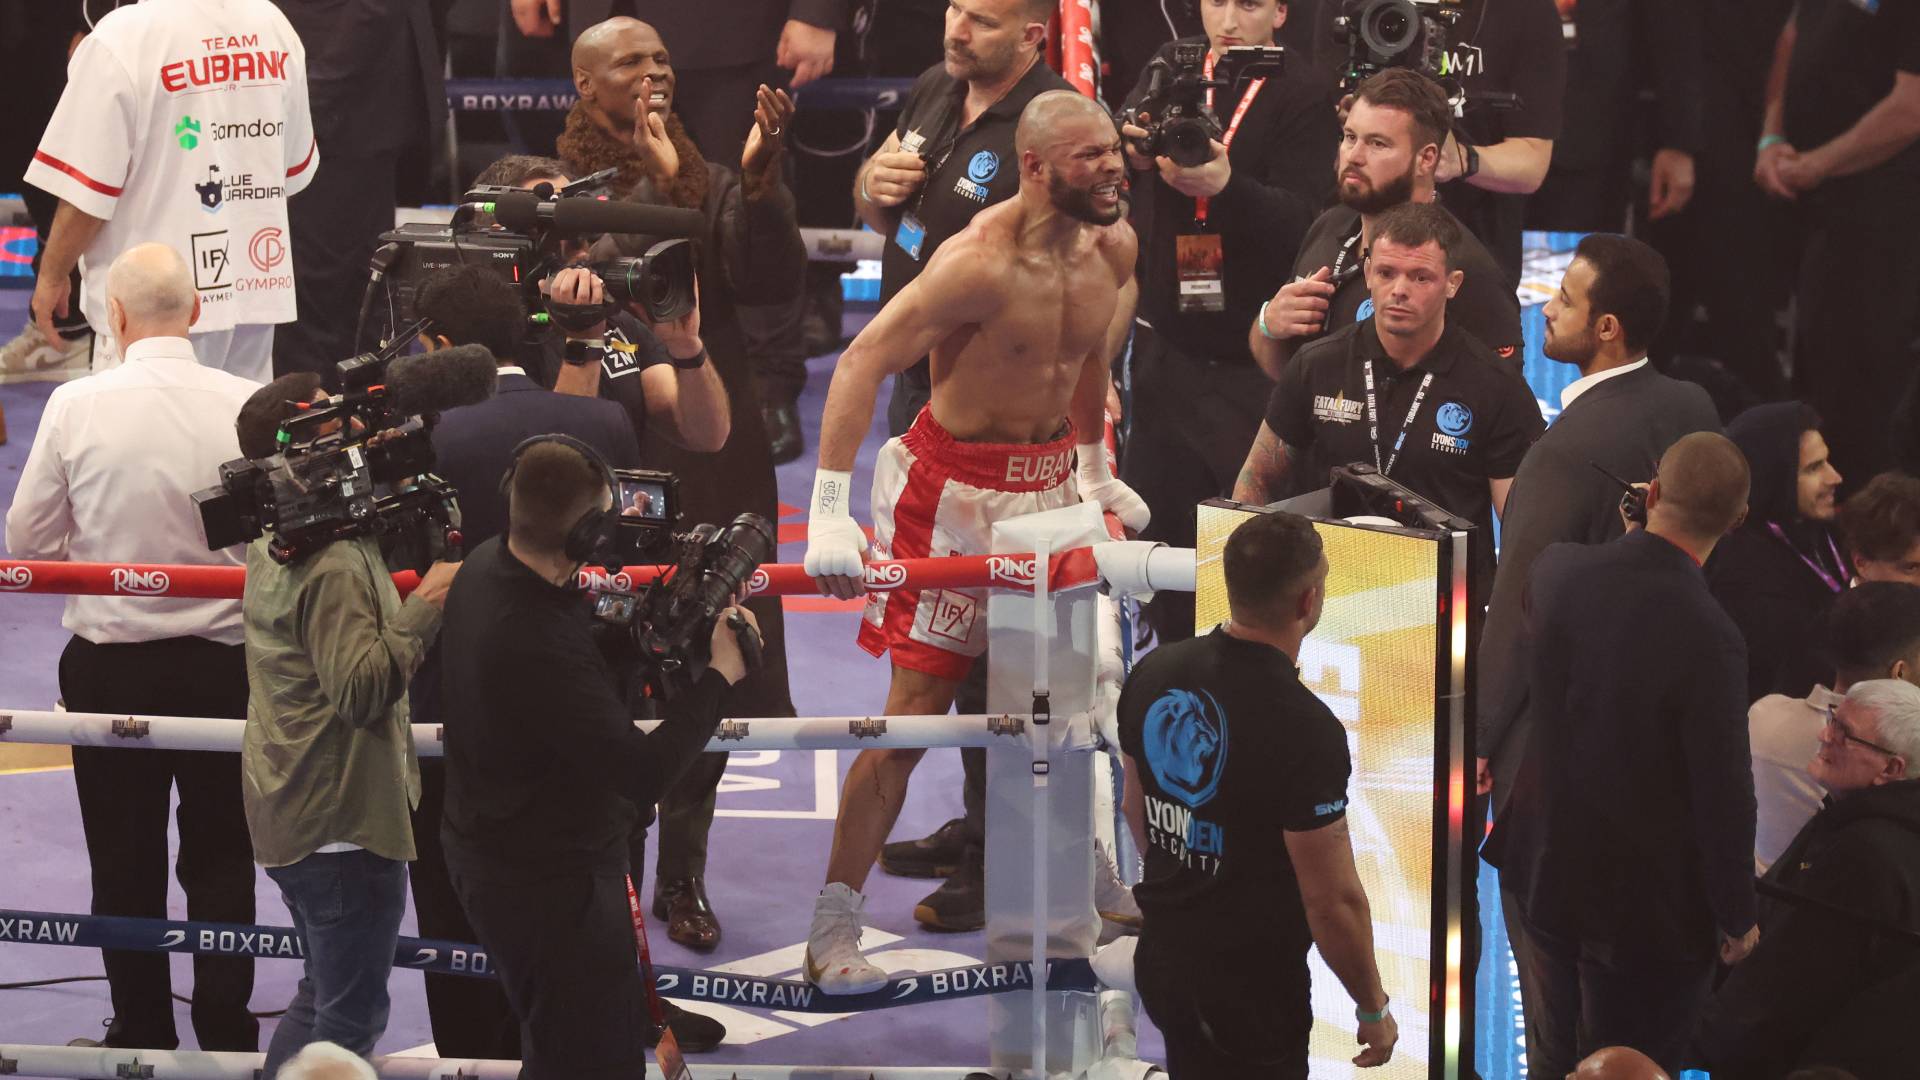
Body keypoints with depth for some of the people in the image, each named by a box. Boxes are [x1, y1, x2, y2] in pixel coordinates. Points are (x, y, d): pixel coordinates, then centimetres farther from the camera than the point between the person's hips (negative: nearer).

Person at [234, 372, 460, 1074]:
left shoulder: (273, 540, 7)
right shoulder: (335, 566, -22)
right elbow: (360, 687, -29)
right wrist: (426, 605, -26)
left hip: (291, 805, 10)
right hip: (344, 818, -10)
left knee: (323, 1000, 22)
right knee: (350, 1020, -4)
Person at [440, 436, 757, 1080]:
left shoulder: (485, 567, -6)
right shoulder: (538, 647, -34)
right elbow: (645, 774, -30)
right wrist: (720, 675, -19)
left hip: (491, 852, 10)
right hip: (547, 885, -10)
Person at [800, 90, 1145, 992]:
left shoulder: (1113, 250, 0)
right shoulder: (979, 264, -23)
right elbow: (861, 364, -26)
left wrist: (1093, 470, 26)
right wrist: (830, 512, -33)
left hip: (1051, 482, 7)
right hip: (958, 490, -7)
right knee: (917, 710, -8)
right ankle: (831, 931, -1)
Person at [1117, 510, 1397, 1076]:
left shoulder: (1154, 674, -4)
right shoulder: (1304, 730, -26)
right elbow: (1332, 900, -21)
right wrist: (1373, 1009, -7)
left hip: (1160, 960, 7)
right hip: (1249, 988, -7)